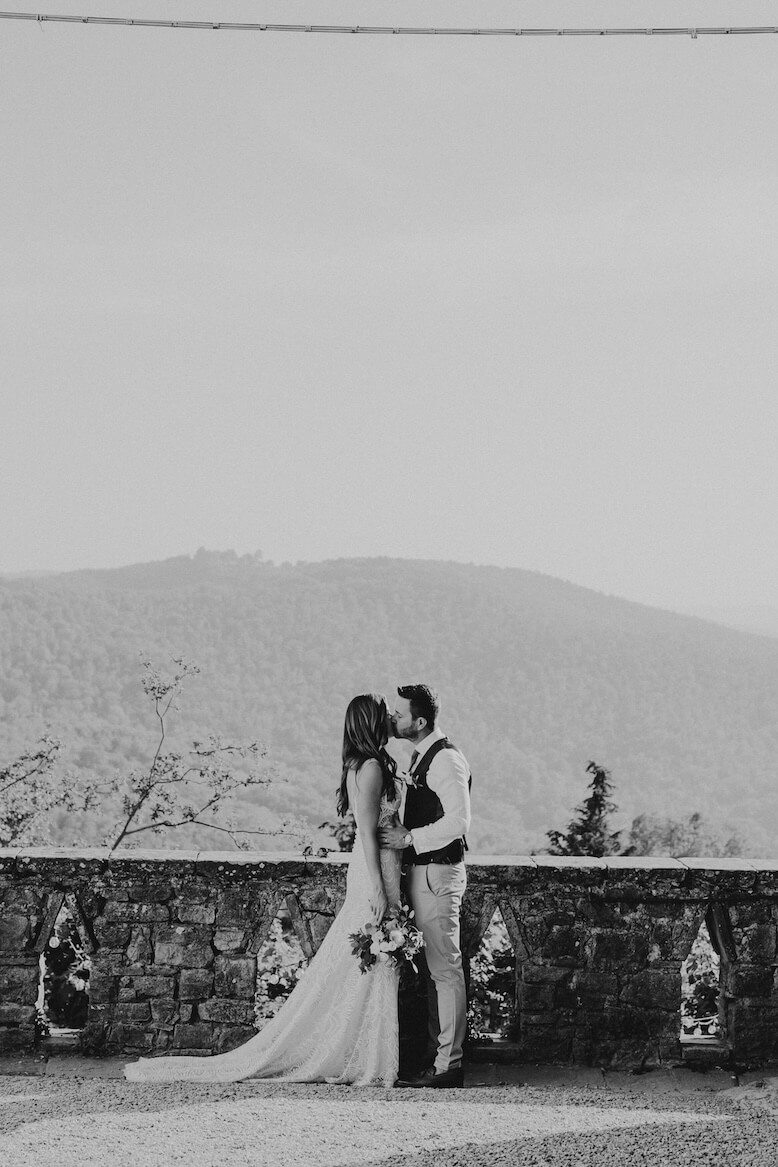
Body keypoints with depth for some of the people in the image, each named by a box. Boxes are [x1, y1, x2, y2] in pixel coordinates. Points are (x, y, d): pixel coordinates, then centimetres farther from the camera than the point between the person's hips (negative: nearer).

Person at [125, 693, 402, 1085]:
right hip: (374, 874, -9)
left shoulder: (362, 766, 15)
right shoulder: (371, 767, -14)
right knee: (371, 966, -6)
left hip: (376, 874, 9)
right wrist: (378, 889, -21)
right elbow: (367, 833, -19)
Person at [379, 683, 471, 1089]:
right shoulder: (422, 757, 15)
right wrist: (397, 832, 12)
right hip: (422, 872, 10)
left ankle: (448, 1066, -6)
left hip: (438, 871, -10)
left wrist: (409, 838, -20)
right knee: (437, 970, 14)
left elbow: (458, 821, -23)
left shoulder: (445, 759, -16)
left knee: (446, 970, -7)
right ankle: (440, 1059, 20)